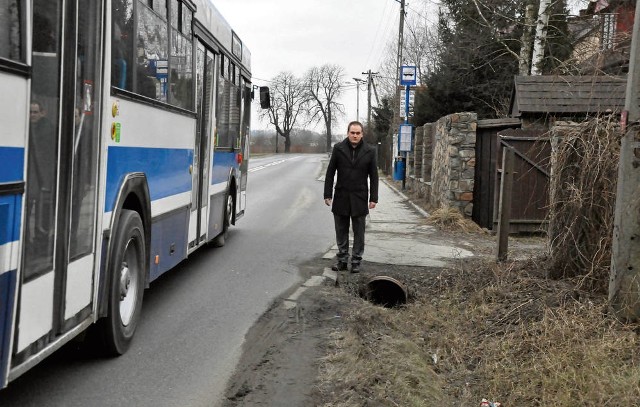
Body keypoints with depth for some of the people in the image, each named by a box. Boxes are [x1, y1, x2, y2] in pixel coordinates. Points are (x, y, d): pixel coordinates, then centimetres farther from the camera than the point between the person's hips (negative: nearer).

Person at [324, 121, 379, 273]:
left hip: (359, 199, -1)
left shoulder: (369, 151, -2)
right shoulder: (338, 148, -1)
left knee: (359, 233, 6)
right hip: (341, 197, 1)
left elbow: (374, 176, 1)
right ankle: (342, 260, 20)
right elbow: (330, 173, 2)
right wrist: (328, 194, -2)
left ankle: (356, 261, 16)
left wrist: (373, 198, -3)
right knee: (341, 232, 9)